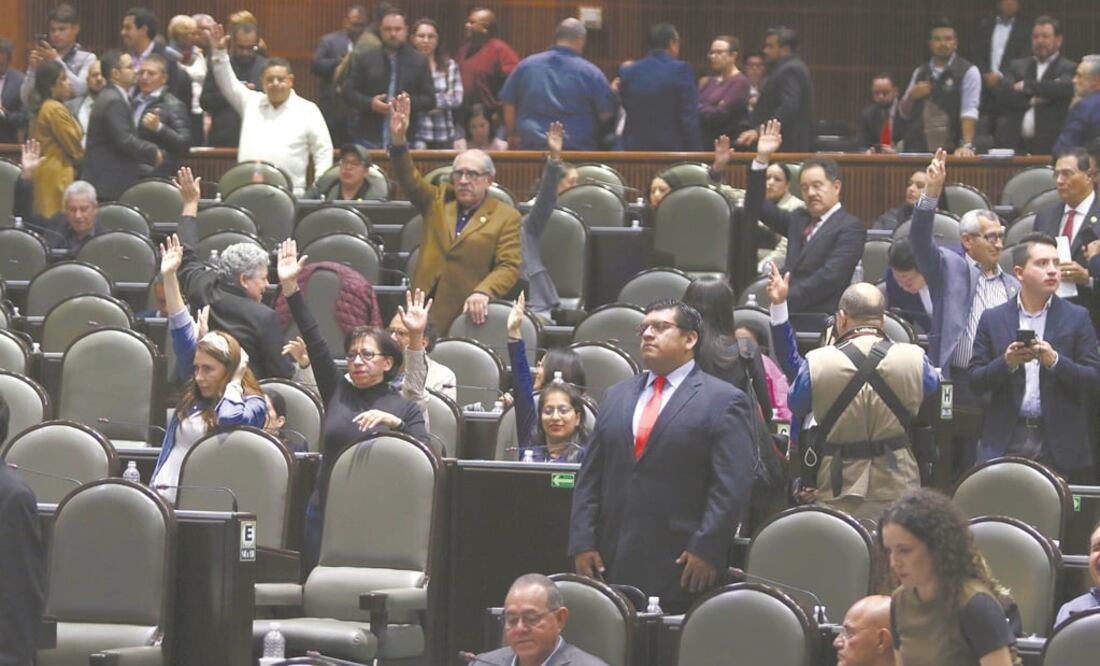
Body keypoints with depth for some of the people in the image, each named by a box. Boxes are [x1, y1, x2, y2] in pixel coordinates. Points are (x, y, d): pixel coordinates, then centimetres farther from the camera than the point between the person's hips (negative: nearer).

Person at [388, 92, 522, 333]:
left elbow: (509, 267, -2)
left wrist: (483, 293, -20)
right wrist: (398, 140, -11)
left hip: (467, 314, -3)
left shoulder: (506, 218, 5)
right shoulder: (438, 200, 17)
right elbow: (409, 180, 6)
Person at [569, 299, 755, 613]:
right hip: (614, 563, 5)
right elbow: (590, 478, 15)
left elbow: (732, 487, -7)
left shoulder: (724, 402, 1)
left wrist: (706, 549, -14)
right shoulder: (616, 397, 19)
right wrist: (582, 543, 5)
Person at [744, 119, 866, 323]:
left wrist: (787, 299, -17)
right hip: (790, 314, 6)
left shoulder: (850, 228, 0)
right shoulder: (799, 220, 22)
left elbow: (830, 276, -11)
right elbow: (756, 207, 25)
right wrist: (761, 159, 14)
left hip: (818, 319, -6)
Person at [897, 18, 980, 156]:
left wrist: (966, 145, -26)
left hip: (952, 151, -4)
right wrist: (911, 97, -5)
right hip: (917, 150, 4)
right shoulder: (919, 73, 14)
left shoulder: (968, 71, -1)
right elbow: (903, 114, 16)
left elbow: (969, 111, -13)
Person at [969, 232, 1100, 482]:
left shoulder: (1077, 318, 7)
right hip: (1006, 441, 1)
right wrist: (1007, 363, -12)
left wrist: (1055, 361, -14)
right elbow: (975, 381, 6)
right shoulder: (993, 320, 9)